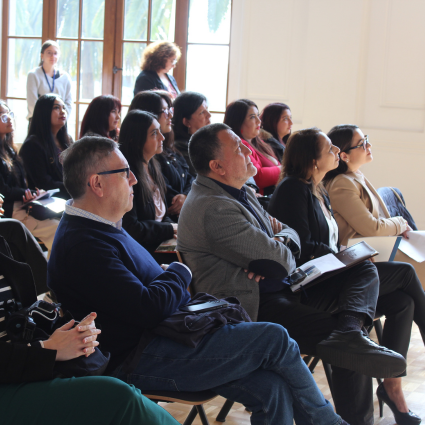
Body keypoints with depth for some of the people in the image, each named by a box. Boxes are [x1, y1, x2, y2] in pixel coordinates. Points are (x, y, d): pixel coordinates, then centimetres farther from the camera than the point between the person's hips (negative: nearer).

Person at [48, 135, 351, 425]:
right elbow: (148, 309, -24)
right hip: (138, 363, -10)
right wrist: (181, 273, -6)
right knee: (275, 339, -8)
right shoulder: (82, 245, -20)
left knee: (272, 388, -5)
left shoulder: (102, 227, 16)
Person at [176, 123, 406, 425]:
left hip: (275, 289, 11)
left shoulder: (237, 192, 14)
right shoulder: (214, 208, -21)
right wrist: (279, 251, 5)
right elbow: (280, 261, -21)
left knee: (365, 271, -1)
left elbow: (286, 230, 19)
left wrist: (278, 246, -7)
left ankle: (348, 332, -28)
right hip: (256, 308, -11)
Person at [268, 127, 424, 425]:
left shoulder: (319, 192, 19)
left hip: (330, 275, 9)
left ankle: (393, 386, -7)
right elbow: (303, 248, -16)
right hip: (310, 284, -9)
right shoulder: (293, 189, -9)